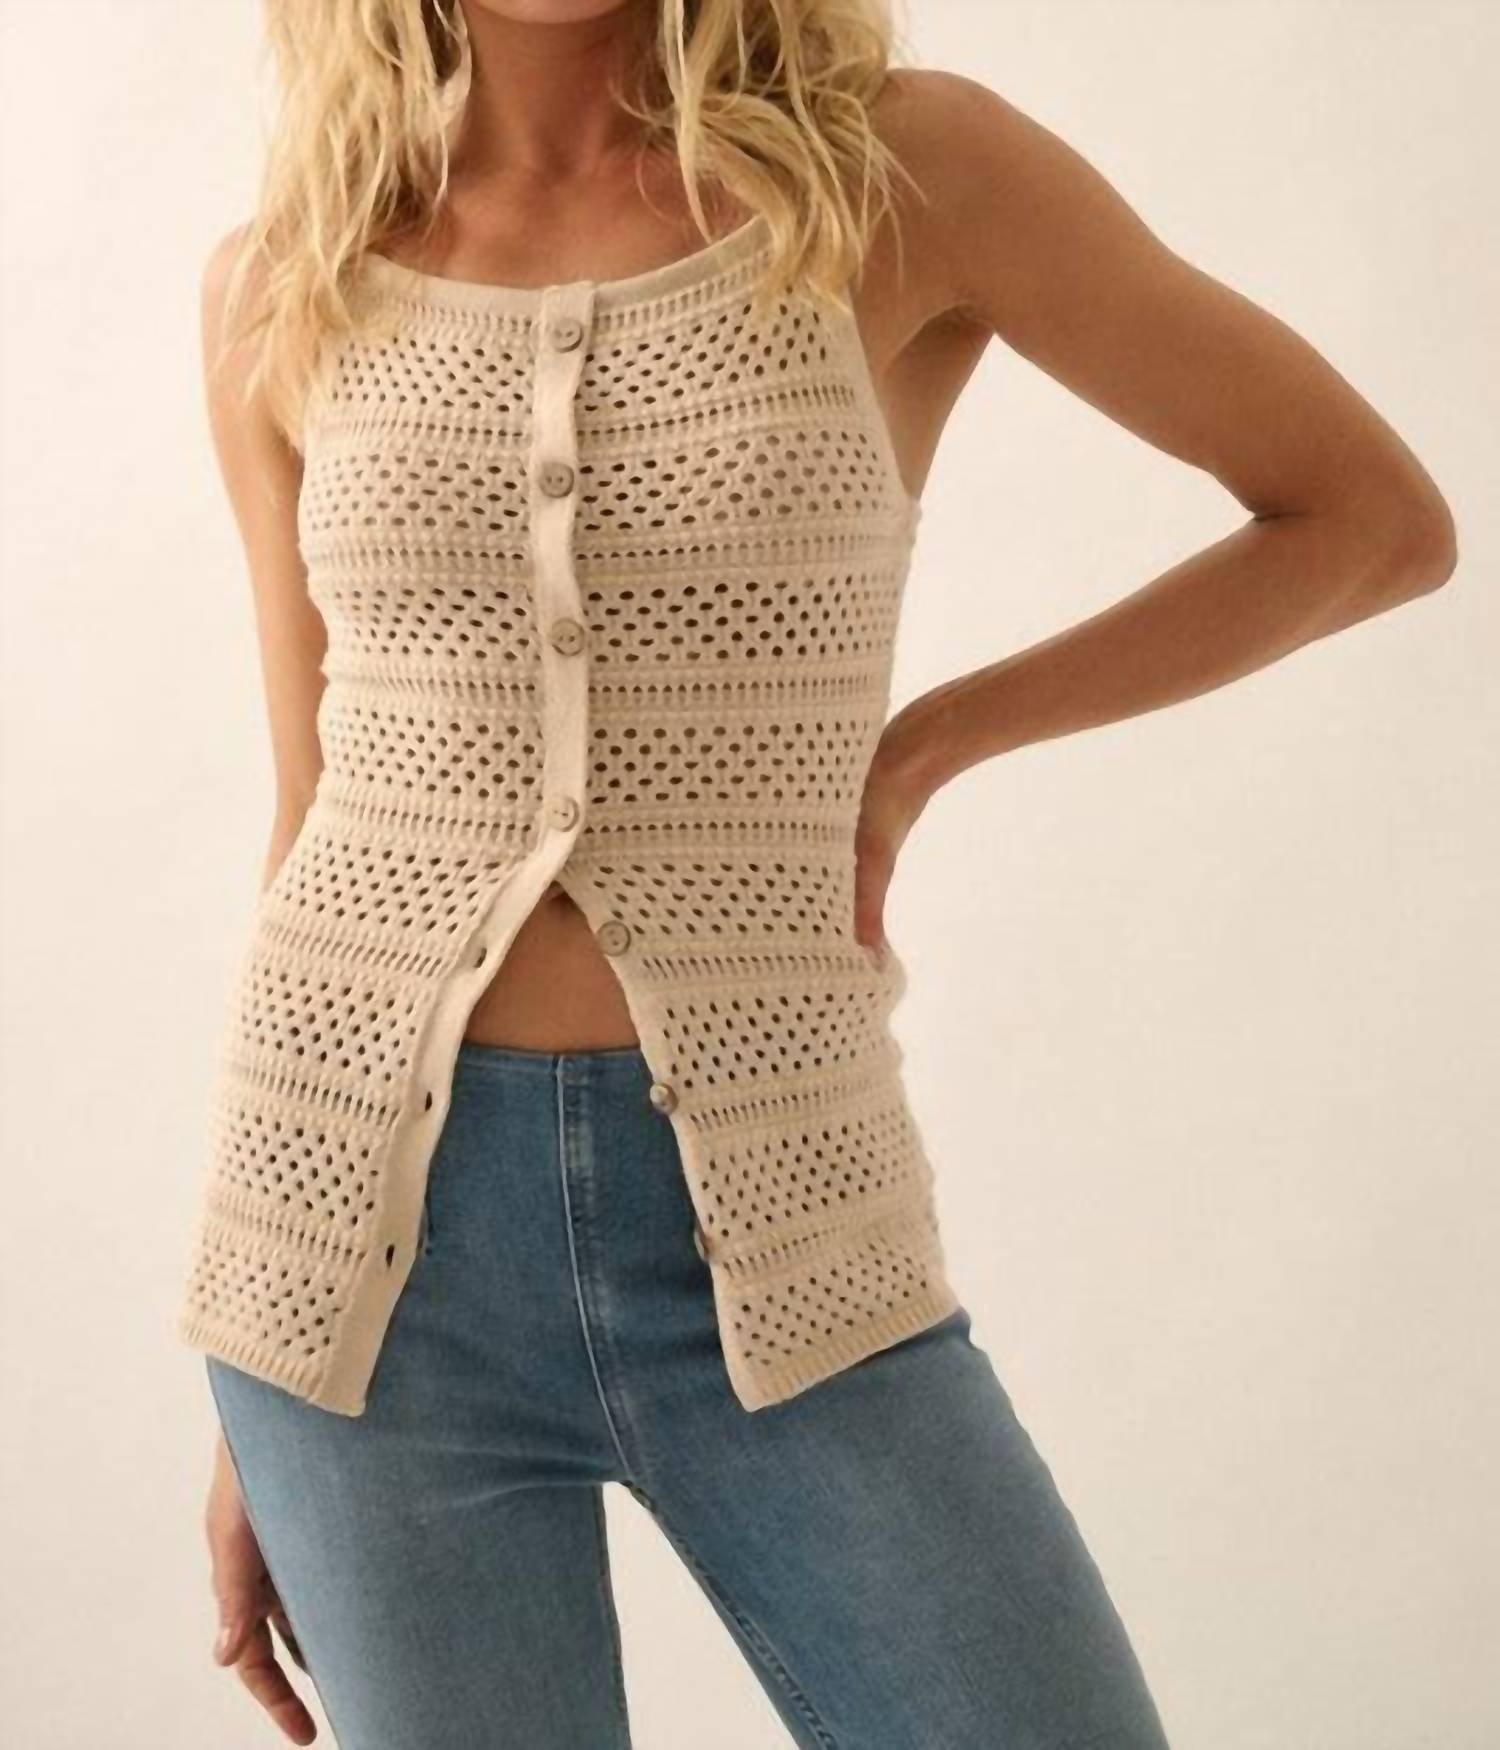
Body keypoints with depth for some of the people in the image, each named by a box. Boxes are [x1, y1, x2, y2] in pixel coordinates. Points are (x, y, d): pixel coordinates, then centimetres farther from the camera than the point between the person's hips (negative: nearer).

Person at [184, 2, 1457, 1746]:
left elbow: (1378, 519, 5)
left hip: (769, 1228, -1)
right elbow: (323, 813, 10)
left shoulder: (905, 168, -2)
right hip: (373, 1227, 1)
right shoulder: (280, 291, 5)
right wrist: (255, 1393, 12)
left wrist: (916, 747, 0)